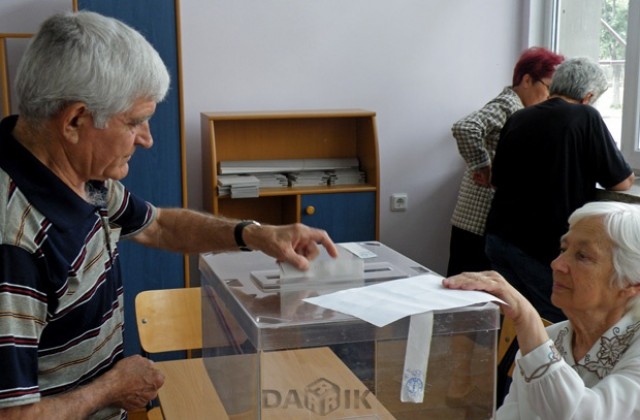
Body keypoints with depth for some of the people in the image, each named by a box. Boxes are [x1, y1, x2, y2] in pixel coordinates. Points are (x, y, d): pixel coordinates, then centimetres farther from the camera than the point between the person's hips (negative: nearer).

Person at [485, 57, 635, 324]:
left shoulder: (517, 119, 7)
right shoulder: (586, 117, -9)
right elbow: (623, 183, -4)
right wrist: (590, 171, 17)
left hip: (499, 239, 6)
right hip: (543, 249, -6)